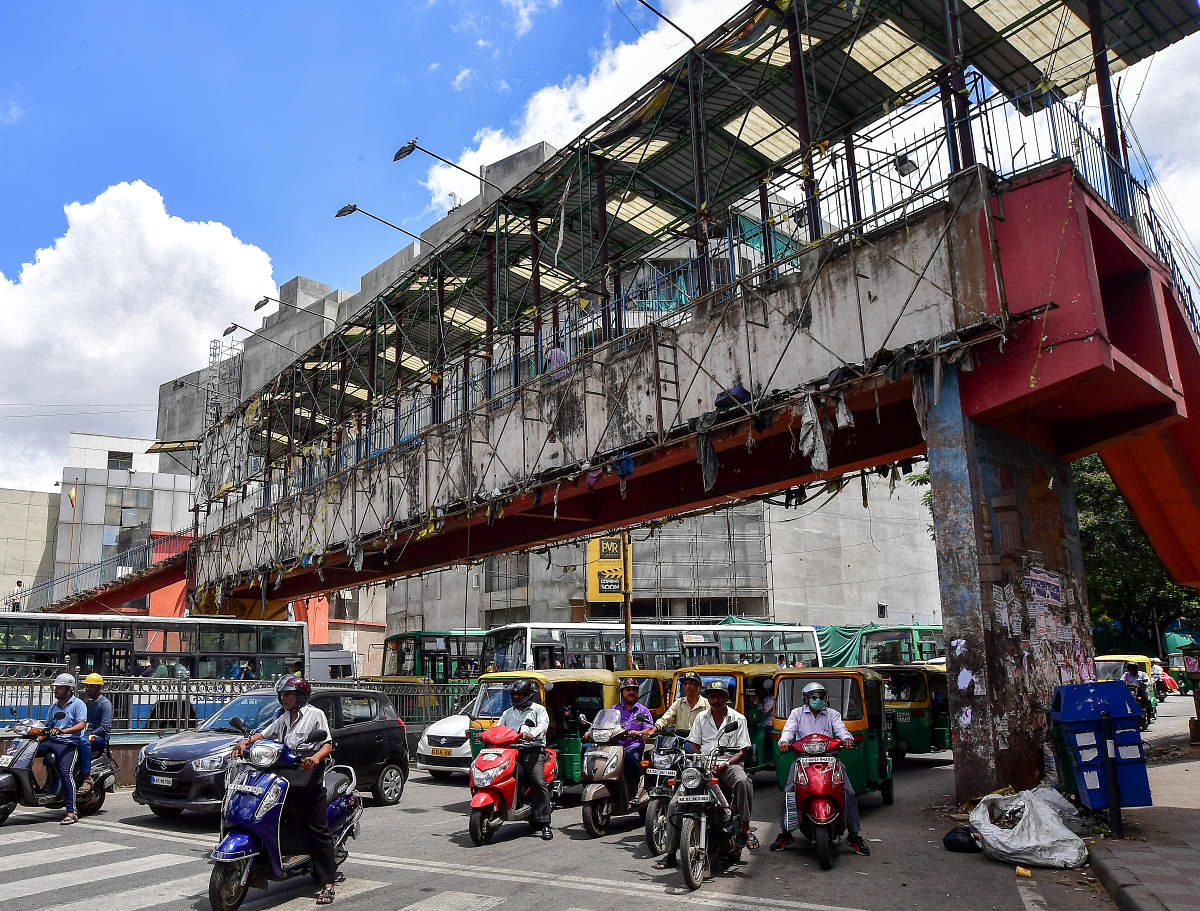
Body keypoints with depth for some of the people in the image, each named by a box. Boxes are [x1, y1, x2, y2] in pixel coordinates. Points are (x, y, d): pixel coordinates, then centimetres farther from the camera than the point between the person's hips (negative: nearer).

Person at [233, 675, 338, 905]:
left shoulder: (315, 714, 0)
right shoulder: (283, 718, 22)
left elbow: (328, 744, -6)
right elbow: (264, 734, 16)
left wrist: (316, 757, -26)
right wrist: (245, 742, -3)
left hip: (310, 778, -7)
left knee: (318, 831, -7)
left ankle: (327, 883, -6)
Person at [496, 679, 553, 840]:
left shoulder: (539, 709, 12)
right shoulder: (508, 713, 28)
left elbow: (543, 724, -6)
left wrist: (532, 734, -28)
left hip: (533, 750, -4)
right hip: (512, 751, 4)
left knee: (538, 782, -21)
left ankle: (544, 824, -21)